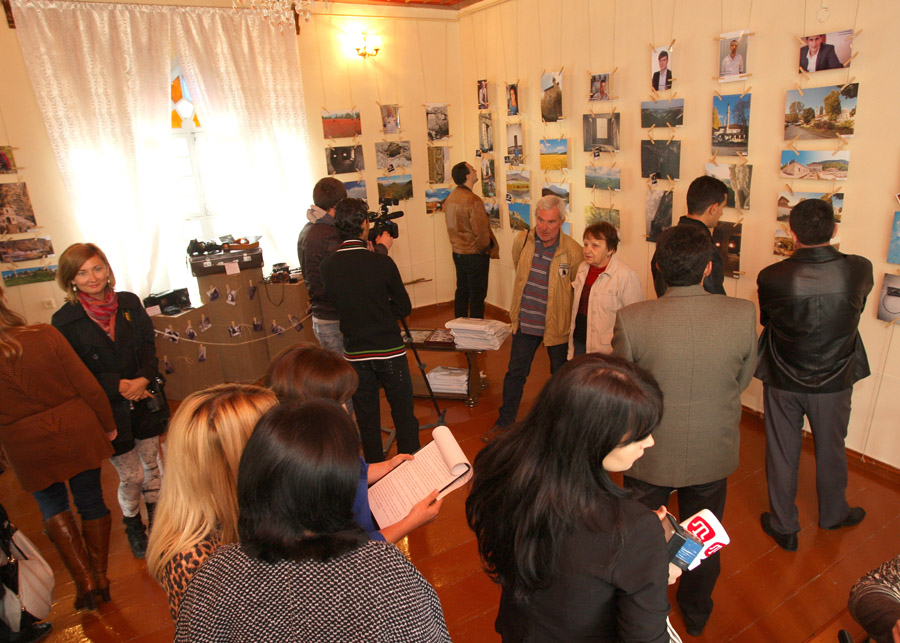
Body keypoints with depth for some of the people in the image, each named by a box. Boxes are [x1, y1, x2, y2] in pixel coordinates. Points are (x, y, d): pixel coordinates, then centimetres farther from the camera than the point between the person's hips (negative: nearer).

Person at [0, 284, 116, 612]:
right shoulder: (45, 335, -14)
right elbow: (88, 386, -10)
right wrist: (108, 425, 4)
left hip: (28, 447, 0)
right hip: (77, 433, 0)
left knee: (52, 507, 21)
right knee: (91, 502, 15)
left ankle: (84, 580, 16)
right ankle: (101, 577, 30)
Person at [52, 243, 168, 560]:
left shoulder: (129, 303, -1)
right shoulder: (64, 320, -9)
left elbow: (149, 346, 0)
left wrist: (143, 379, -16)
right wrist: (118, 386, -18)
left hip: (145, 400, 3)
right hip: (108, 409, -3)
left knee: (151, 465, 15)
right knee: (132, 476, 5)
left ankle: (157, 520, 38)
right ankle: (133, 527, 33)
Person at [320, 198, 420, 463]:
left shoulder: (328, 266, -5)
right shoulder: (381, 262, -15)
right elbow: (404, 308, -7)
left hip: (355, 354, 3)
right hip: (389, 352, -3)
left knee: (366, 419, 16)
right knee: (404, 415, 11)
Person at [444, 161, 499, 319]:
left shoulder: (450, 198, 5)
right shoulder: (473, 200, -20)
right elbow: (481, 231, -22)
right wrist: (486, 248, -5)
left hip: (457, 252, 8)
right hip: (474, 254, -8)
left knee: (462, 292, 17)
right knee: (477, 295, 1)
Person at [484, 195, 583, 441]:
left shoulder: (573, 251, -17)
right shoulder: (522, 241, -7)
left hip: (557, 325, -3)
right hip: (525, 321, 3)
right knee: (515, 373, 13)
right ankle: (505, 422, 30)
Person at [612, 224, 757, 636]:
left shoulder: (631, 320, -25)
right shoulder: (744, 315, -19)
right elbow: (743, 380, -4)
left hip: (651, 455, -2)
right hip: (714, 454, 2)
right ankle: (696, 615, 52)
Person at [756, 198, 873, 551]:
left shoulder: (771, 277, -23)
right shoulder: (860, 270, -18)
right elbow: (857, 308, 4)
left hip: (782, 380, -1)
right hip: (835, 381, 2)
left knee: (782, 454, 15)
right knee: (831, 450, 24)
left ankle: (783, 526, 32)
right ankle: (833, 514, 48)